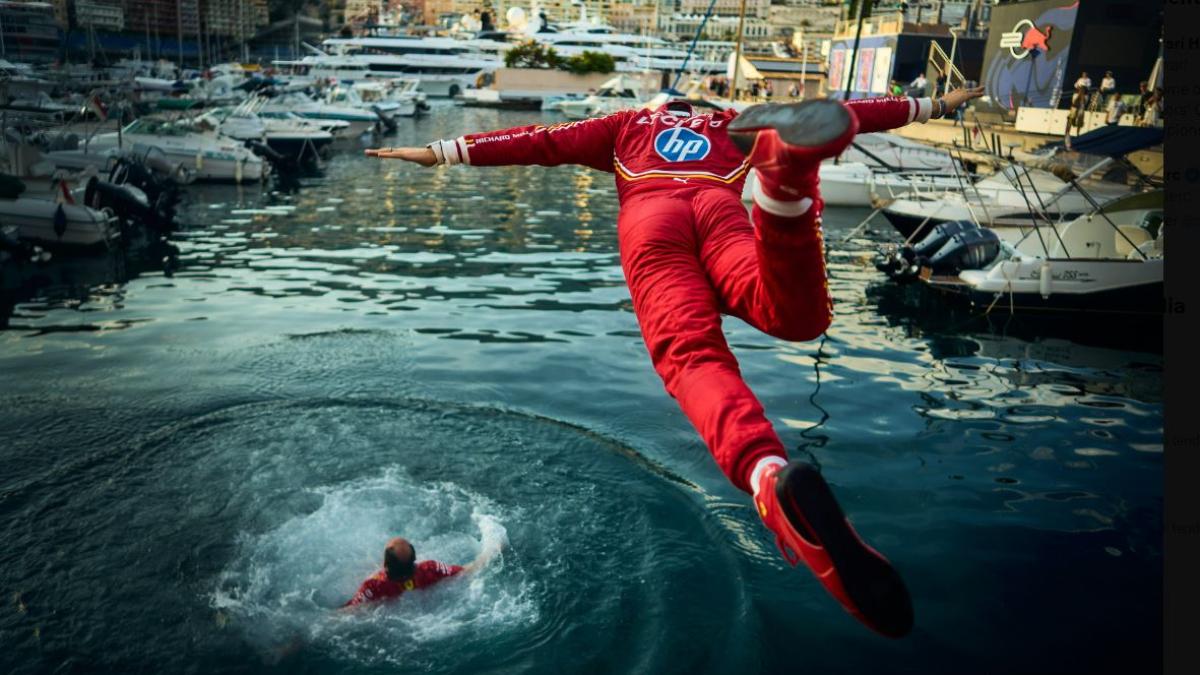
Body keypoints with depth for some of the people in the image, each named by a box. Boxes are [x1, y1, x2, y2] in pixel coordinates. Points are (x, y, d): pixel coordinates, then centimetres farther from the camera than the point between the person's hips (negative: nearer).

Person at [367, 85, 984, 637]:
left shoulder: (629, 124, 39)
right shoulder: (734, 126, 40)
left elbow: (540, 142, 32)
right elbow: (848, 113, 41)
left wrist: (440, 153, 36)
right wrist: (931, 106, 51)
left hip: (649, 220, 0)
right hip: (719, 208, 0)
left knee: (692, 355, -25)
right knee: (798, 315, -28)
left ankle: (770, 478, -56)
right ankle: (786, 167, -55)